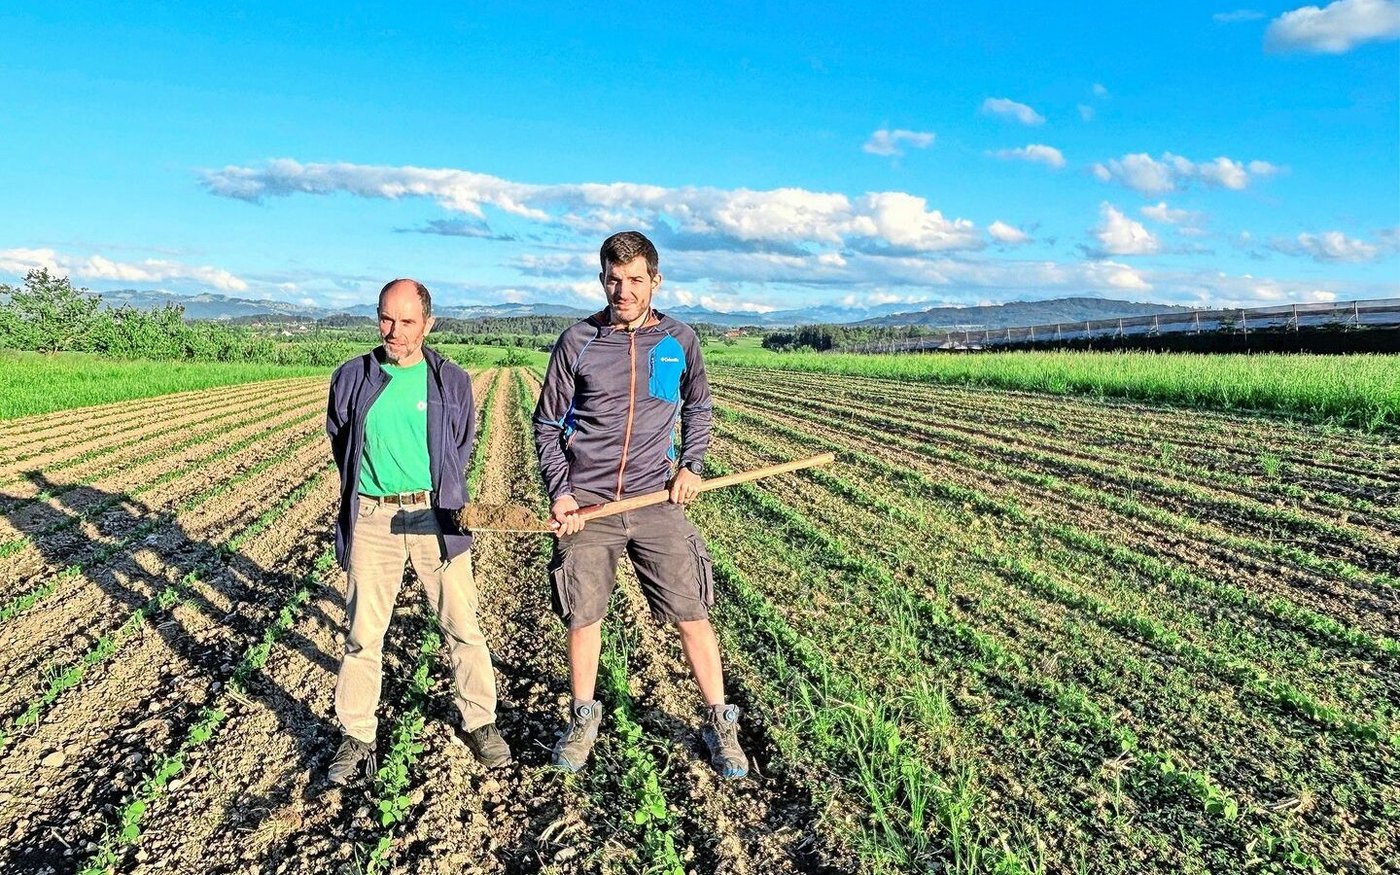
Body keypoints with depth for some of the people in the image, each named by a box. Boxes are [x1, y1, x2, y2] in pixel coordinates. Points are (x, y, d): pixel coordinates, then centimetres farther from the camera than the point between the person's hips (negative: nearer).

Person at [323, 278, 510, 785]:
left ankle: (480, 721, 20)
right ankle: (356, 737, 19)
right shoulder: (352, 378, 3)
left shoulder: (452, 382, 2)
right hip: (371, 520, 1)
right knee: (362, 634, 5)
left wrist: (440, 495, 11)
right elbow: (339, 442, 16)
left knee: (462, 626, 4)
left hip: (435, 518, 0)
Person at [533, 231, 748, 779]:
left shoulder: (680, 341, 2)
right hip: (586, 504, 0)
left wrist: (691, 465, 2)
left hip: (656, 502, 0)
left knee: (692, 614, 1)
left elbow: (697, 408, 17)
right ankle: (583, 719, 31)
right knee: (583, 616, 9)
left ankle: (720, 724, 18)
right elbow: (547, 424, 5)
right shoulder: (577, 342, -2)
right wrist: (558, 491, -6)